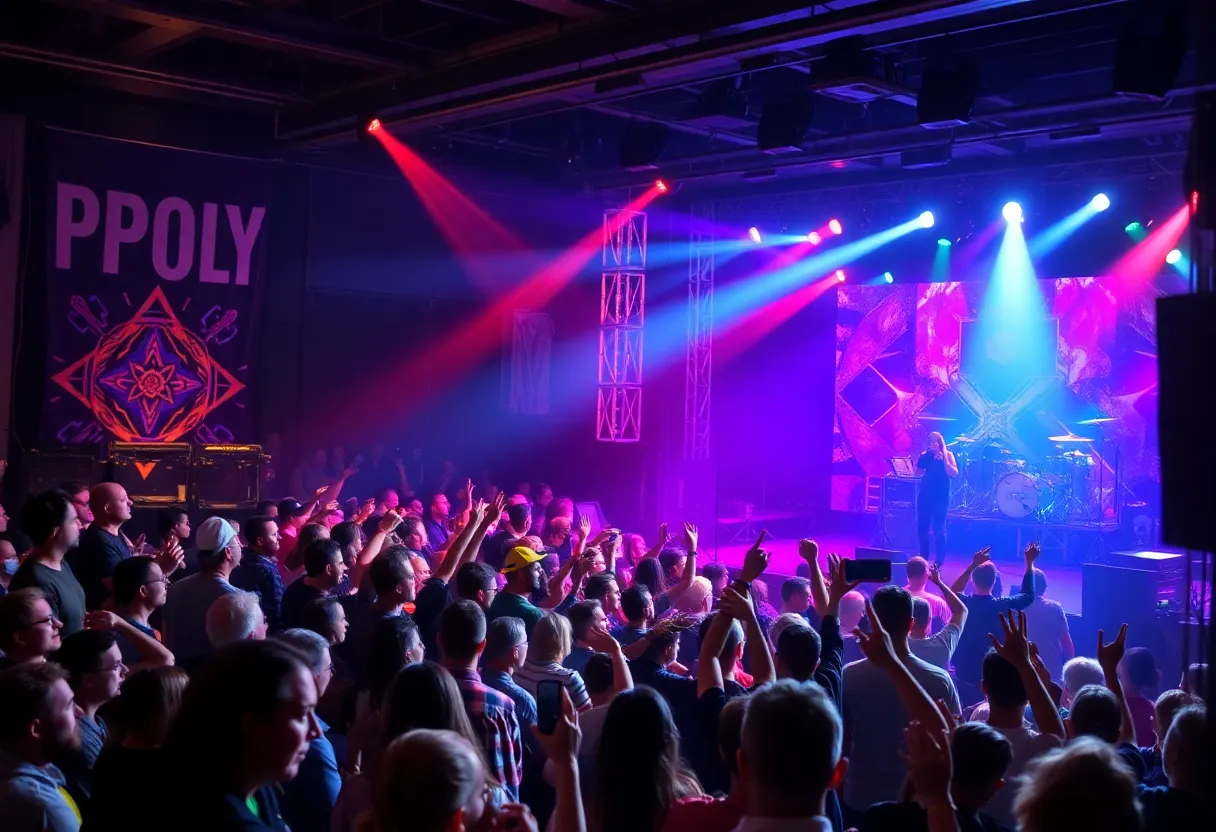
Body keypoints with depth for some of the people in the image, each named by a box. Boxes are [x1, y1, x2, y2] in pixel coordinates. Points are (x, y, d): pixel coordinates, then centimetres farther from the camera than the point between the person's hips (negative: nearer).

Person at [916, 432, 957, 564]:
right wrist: (926, 454, -7)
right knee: (922, 527, 9)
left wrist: (944, 458, -19)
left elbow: (954, 474, -13)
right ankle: (923, 558, 24)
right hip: (925, 494, 5)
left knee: (938, 529, -6)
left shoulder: (947, 454, -2)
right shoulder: (926, 455, 9)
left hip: (941, 496, -5)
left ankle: (939, 562, -3)